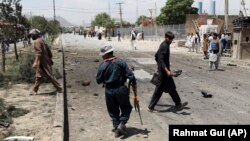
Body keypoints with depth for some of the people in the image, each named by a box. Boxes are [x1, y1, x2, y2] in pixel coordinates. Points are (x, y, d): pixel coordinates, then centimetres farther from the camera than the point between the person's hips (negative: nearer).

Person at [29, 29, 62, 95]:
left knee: (49, 76, -4)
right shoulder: (42, 40, 15)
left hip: (42, 62, -10)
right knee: (38, 76, 12)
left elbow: (39, 52, -24)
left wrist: (36, 62, -29)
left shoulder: (37, 41, -13)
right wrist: (50, 59, 23)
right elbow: (48, 50, 18)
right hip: (46, 61, 10)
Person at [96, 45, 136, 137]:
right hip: (121, 89, -1)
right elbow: (130, 75, -8)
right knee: (126, 107, 16)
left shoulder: (102, 66, -7)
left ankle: (116, 127, 17)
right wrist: (133, 83, 7)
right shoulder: (120, 62, -7)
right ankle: (122, 124, -2)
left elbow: (98, 80, -2)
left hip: (109, 91, 1)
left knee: (113, 110, 16)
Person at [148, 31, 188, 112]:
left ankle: (178, 104, 25)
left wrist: (159, 65, 29)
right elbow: (161, 60, -28)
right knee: (159, 89, -2)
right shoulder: (164, 46, -19)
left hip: (163, 70, 11)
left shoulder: (165, 45, 12)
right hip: (163, 71, -11)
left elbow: (156, 56, 22)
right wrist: (167, 71, -35)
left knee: (171, 87, 16)